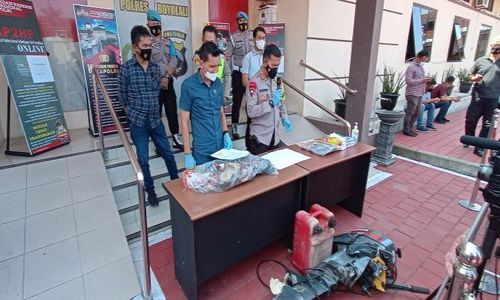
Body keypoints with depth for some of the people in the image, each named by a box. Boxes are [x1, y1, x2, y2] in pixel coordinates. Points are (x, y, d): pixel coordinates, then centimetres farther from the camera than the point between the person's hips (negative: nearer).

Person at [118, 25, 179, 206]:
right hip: (138, 122, -3)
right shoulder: (126, 68, -7)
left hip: (156, 120, 3)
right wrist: (134, 114, 4)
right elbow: (122, 97, 0)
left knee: (168, 154, 10)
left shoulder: (156, 67, 3)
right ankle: (150, 191, 26)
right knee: (143, 160, 7)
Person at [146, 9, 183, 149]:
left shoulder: (168, 42, 12)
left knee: (172, 110, 5)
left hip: (168, 82, 3)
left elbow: (174, 61, 0)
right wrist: (157, 80, -11)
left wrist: (167, 77, -12)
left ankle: (176, 137, 14)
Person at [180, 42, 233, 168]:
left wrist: (226, 133, 3)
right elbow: (184, 121, -8)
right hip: (202, 150, -5)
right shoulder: (189, 85, -9)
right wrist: (187, 153, -10)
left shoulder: (218, 82, 6)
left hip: (221, 146, 5)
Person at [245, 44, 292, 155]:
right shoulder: (254, 82, -14)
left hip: (274, 136, 7)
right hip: (259, 137, -6)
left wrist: (284, 117, 3)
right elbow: (251, 111, -21)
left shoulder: (275, 80, 9)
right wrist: (271, 103, -26)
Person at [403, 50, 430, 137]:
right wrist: (422, 80, -18)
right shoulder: (411, 67, -13)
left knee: (417, 112, 12)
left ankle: (410, 128, 24)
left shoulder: (420, 66, 14)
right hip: (413, 94, -9)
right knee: (410, 113, -1)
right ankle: (406, 130, 9)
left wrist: (425, 80, 7)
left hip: (419, 94, 9)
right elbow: (408, 80, -19)